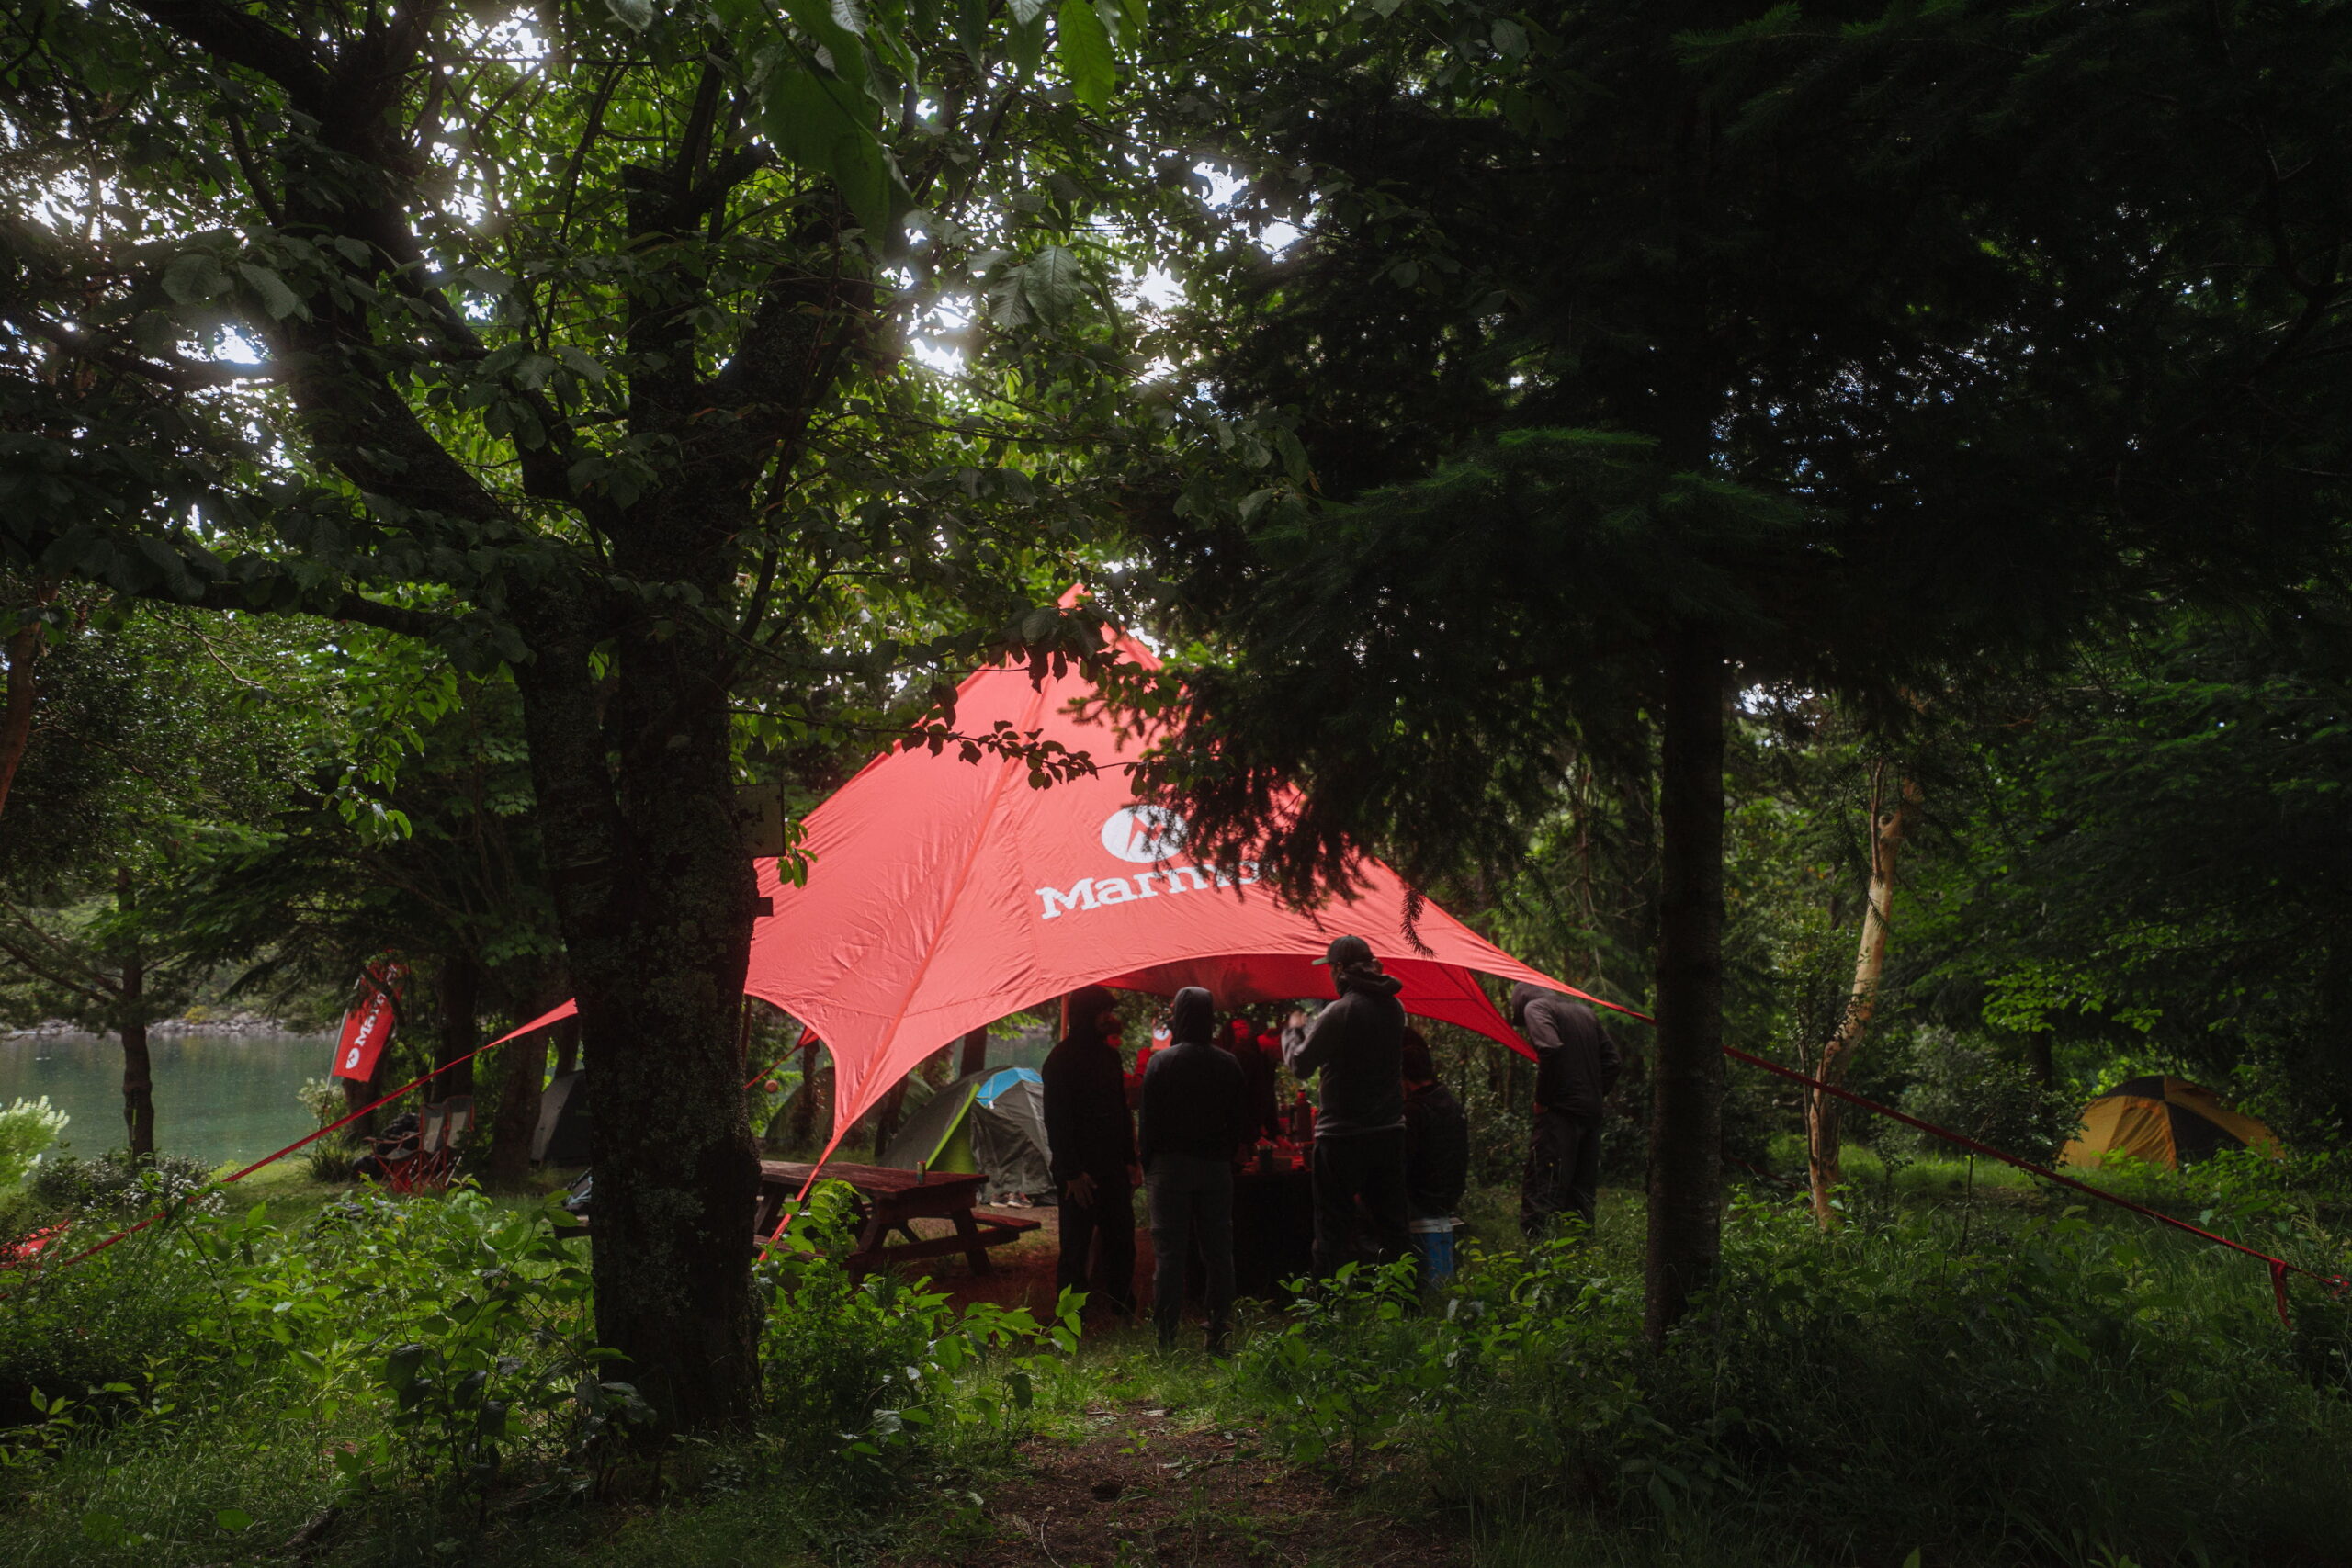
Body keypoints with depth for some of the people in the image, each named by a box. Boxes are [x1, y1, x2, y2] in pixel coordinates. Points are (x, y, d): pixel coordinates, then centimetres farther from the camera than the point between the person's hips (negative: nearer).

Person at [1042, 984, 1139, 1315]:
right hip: (1080, 1170, -7)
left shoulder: (1109, 1054, 13)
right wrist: (1071, 1172, -17)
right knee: (1077, 1244, -1)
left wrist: (1129, 1160, 13)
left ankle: (1124, 1311, 17)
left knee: (1121, 1241, 7)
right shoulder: (1062, 1059, -10)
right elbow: (1056, 1120, -13)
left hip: (1112, 1167, 7)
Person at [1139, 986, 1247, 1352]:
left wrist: (1148, 1164, 6)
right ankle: (1218, 1337, 10)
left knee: (1169, 1253, 0)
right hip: (1216, 1167, 3)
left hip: (1171, 1166, -3)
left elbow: (1148, 1118, -4)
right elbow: (1239, 1122, 7)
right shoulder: (1228, 1065, 2)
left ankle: (1166, 1339, 0)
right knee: (1218, 1253, 8)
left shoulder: (1161, 1061, -7)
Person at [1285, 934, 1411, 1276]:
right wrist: (1313, 1029, 21)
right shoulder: (1394, 1007, 4)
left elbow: (1300, 1066, -12)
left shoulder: (1339, 1012, -17)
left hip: (1342, 1136, -6)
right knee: (1390, 1225, 15)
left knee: (1334, 1230, 3)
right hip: (1390, 1132, 6)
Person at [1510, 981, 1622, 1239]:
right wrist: (1597, 1094, 16)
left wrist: (1541, 1099, -12)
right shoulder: (1584, 1011, 21)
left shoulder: (1534, 1007, -1)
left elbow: (1550, 1048, -20)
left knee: (1540, 1189, -9)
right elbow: (1613, 1060, 17)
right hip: (1591, 1112, 7)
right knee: (1582, 1191, 13)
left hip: (1560, 1111, -7)